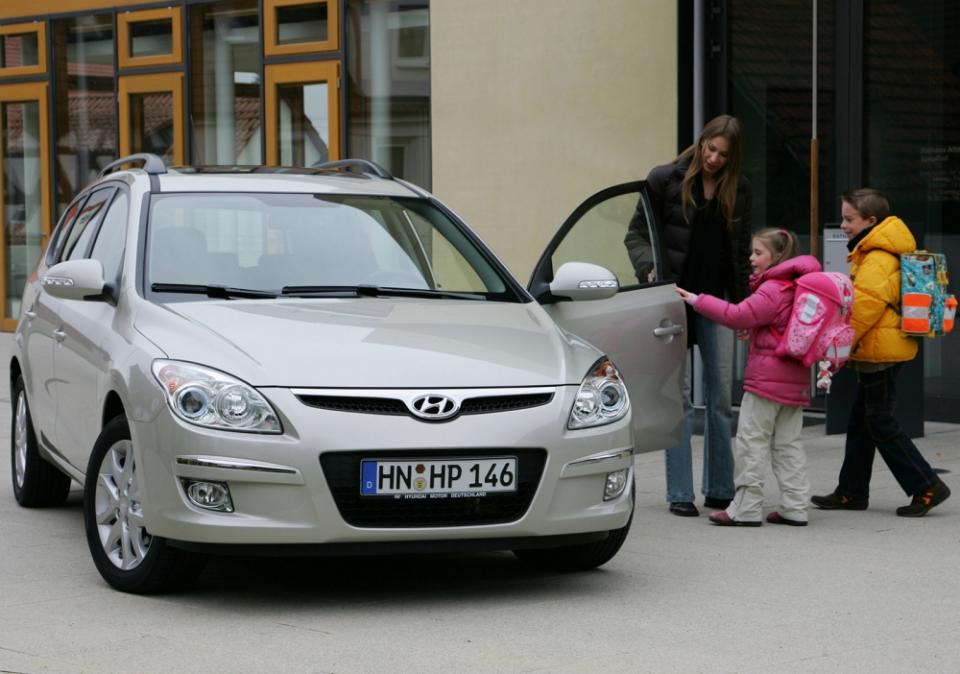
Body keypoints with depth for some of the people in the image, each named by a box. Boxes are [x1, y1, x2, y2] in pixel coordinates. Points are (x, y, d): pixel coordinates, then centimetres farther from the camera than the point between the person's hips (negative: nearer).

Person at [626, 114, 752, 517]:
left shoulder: (738, 190, 7)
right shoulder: (666, 180, -3)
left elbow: (741, 251, 14)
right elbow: (637, 233, 1)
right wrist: (647, 268, -17)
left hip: (717, 300, 3)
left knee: (722, 394, 4)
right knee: (679, 394, -2)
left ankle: (720, 490, 13)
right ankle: (680, 494, 0)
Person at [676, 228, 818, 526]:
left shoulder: (773, 290, -15)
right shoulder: (797, 287, 13)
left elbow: (738, 316, -23)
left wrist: (696, 300, -20)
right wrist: (752, 330, 16)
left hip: (767, 378, -9)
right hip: (795, 380, 9)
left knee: (751, 442, -3)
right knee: (788, 444, 12)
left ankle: (746, 509, -2)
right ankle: (795, 508, 11)